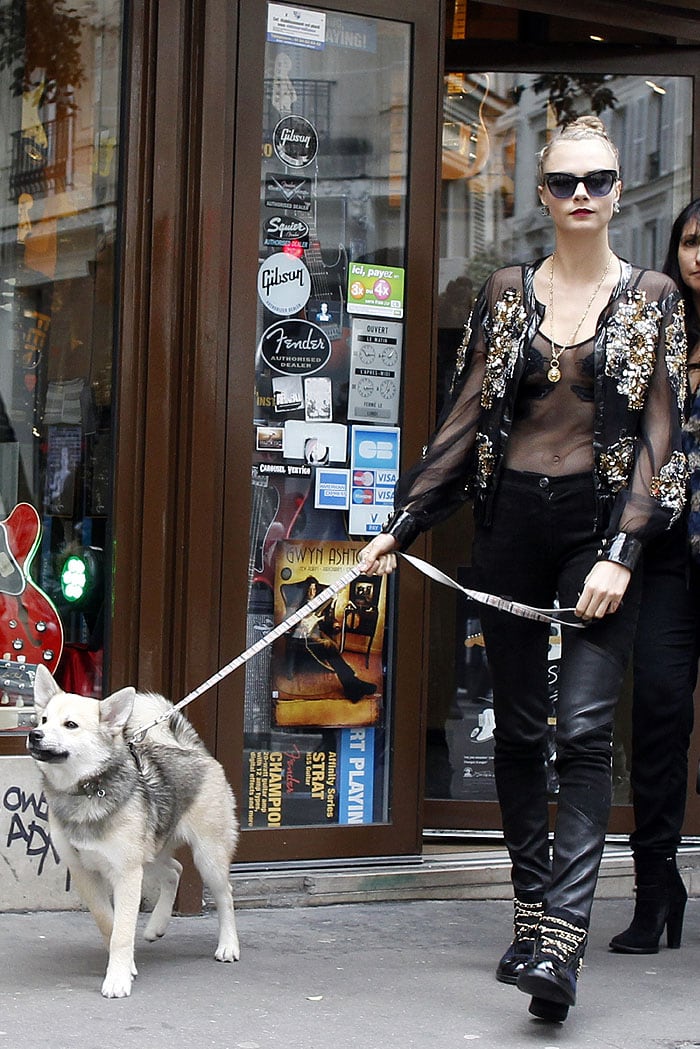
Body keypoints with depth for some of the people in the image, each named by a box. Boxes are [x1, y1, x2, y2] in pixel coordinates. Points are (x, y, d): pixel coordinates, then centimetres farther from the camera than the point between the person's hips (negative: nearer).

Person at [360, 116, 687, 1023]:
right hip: (512, 517, 3)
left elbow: (658, 436, -1)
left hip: (601, 522, -3)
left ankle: (560, 943, -18)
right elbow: (465, 420, 10)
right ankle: (533, 911, 19)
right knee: (517, 726, 7)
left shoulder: (651, 299, 3)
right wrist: (400, 525, 4)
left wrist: (621, 554, -12)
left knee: (583, 730, -12)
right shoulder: (507, 293, 8)